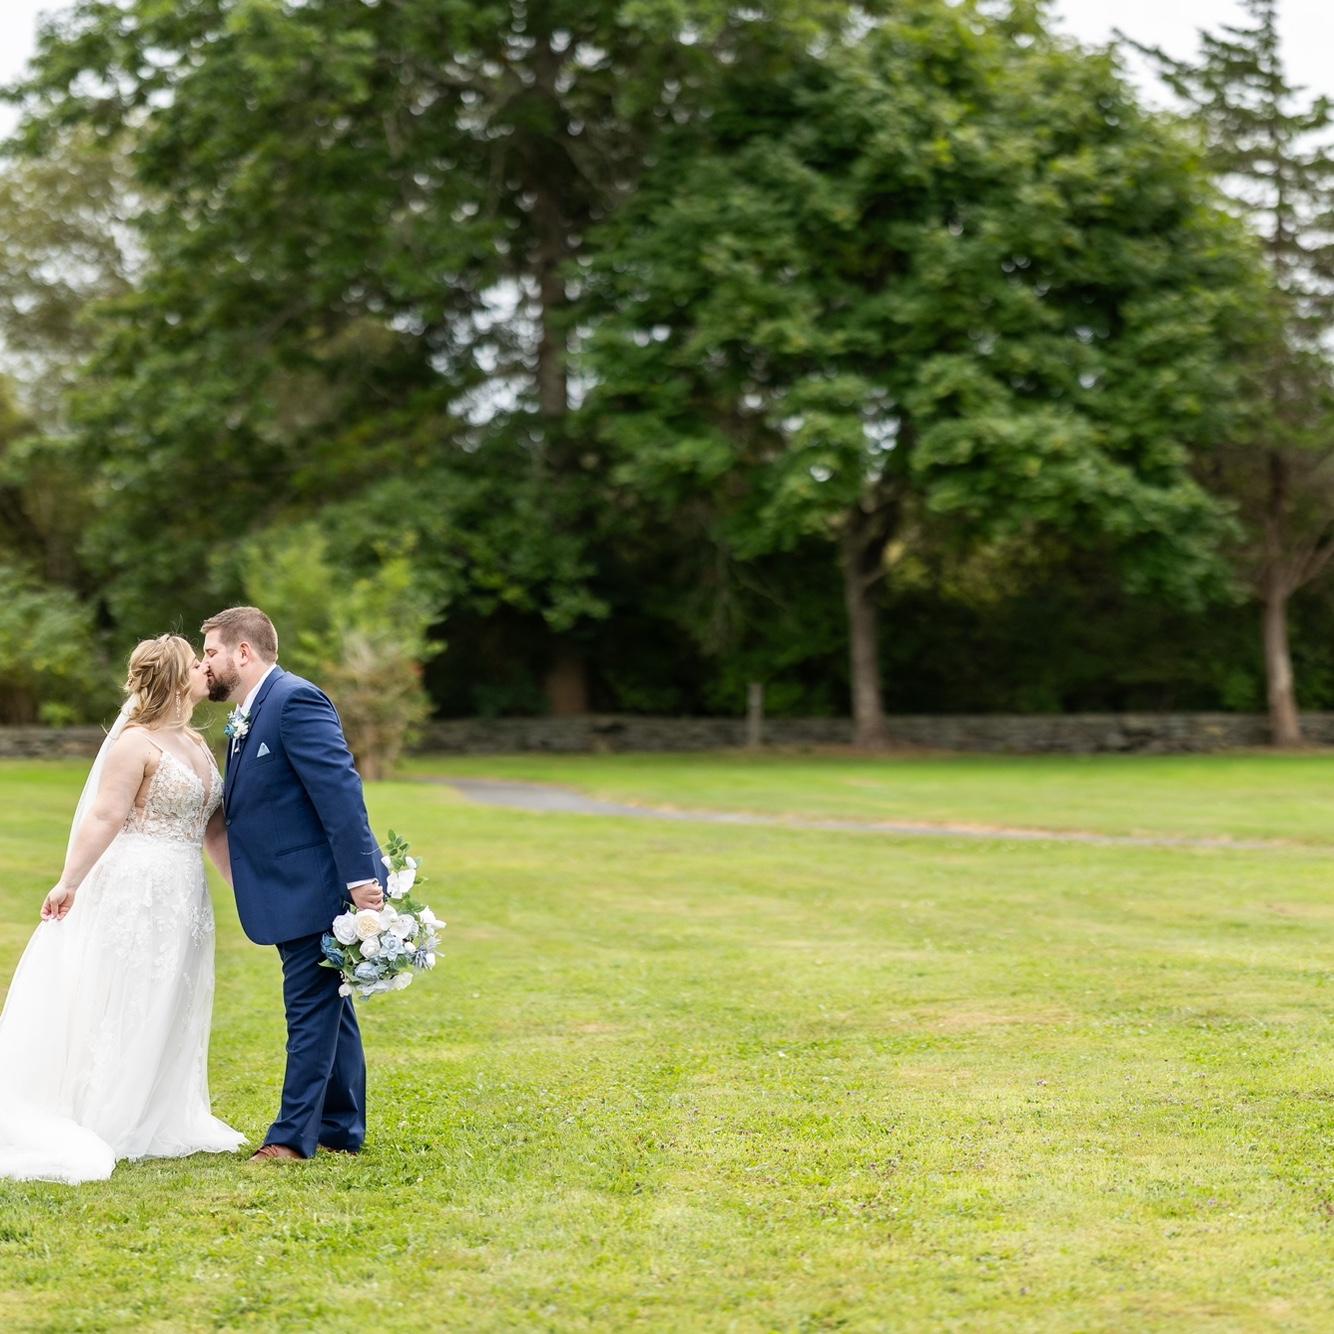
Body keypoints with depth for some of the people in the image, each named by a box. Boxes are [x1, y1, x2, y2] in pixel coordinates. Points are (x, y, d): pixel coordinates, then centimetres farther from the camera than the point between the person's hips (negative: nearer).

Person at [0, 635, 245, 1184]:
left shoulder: (195, 744, 14)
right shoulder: (136, 742, -11)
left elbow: (213, 828, 16)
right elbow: (104, 817, -18)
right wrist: (69, 883, -24)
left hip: (183, 897, 8)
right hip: (136, 891, -8)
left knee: (169, 1012, 14)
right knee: (117, 1011, -3)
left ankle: (154, 1120, 24)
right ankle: (87, 1124, 5)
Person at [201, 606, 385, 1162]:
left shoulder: (295, 700, -16)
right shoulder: (248, 717, 16)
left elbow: (340, 790, -22)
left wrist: (360, 877, -25)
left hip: (318, 887, -10)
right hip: (297, 892, 10)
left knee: (311, 1010, -4)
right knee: (325, 1008, 15)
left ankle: (294, 1136, 1)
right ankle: (341, 1130, 23)